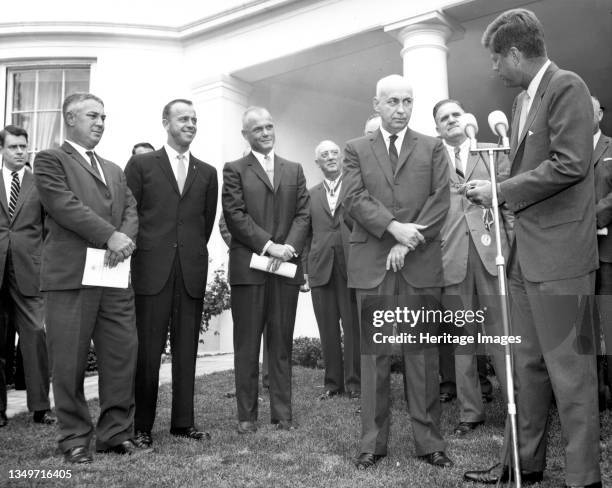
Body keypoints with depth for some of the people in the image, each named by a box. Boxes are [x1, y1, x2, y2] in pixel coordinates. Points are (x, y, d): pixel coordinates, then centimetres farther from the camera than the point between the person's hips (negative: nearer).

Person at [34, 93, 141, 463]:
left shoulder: (114, 170, 24)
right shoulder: (49, 160, 5)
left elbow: (131, 209, 12)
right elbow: (65, 205, -10)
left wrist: (126, 238, -9)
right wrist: (110, 236, -16)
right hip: (71, 277, -5)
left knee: (123, 354, 4)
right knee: (69, 361, 2)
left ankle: (116, 432, 17)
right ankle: (75, 438, 15)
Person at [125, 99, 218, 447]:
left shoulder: (207, 173, 13)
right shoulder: (141, 164, 6)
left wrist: (194, 252, 12)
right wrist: (140, 253, 2)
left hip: (192, 270, 3)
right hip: (152, 270, -2)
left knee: (187, 348, 6)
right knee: (148, 349, 0)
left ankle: (183, 421, 16)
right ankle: (142, 425, 11)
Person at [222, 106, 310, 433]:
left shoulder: (294, 170, 17)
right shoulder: (234, 170, 6)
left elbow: (303, 214, 8)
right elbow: (235, 216, -5)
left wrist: (289, 247, -9)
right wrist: (269, 245, -14)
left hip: (286, 266, 3)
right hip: (248, 267, -3)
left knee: (282, 343, 6)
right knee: (247, 344, 3)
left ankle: (282, 412, 15)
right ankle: (247, 415, 12)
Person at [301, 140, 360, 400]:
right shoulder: (310, 194, 15)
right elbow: (306, 233, 13)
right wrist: (304, 269, 5)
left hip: (352, 266, -2)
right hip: (321, 268, 2)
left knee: (353, 327, 0)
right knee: (327, 329, 6)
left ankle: (354, 383, 11)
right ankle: (332, 383, 17)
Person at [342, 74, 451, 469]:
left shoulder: (433, 148, 12)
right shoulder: (357, 149, 12)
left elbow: (440, 200, 1)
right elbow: (354, 199, -2)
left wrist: (408, 242, -9)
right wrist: (394, 227, -14)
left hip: (421, 263, 0)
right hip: (372, 264, 0)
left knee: (424, 355, 4)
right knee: (374, 355, 4)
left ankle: (429, 440, 14)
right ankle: (373, 441, 14)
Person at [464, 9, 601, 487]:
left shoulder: (567, 87, -8)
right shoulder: (523, 98, 17)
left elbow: (570, 164, -18)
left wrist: (501, 191, -13)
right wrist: (493, 192, 6)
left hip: (558, 253, -9)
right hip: (526, 252, 9)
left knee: (568, 368, -1)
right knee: (527, 365, 15)